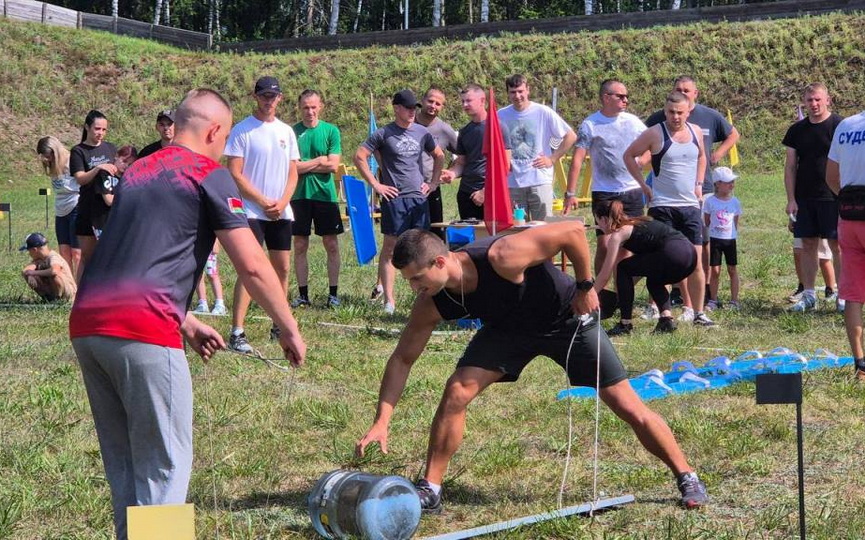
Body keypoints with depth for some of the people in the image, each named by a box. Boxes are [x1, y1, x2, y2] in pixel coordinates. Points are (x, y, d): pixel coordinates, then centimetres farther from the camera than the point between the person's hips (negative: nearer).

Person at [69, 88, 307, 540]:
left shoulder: (138, 171, 25)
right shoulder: (209, 175, 3)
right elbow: (252, 267, -1)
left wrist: (184, 323, 38)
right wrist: (290, 331, 10)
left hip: (86, 323, 7)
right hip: (143, 332, -7)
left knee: (122, 464, 18)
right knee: (164, 467, 1)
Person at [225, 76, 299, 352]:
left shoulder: (286, 131, 12)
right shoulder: (242, 130, -4)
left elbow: (293, 173, 14)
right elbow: (235, 174, -8)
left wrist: (282, 203, -3)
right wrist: (263, 201, -11)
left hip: (282, 212, 6)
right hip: (252, 211, -6)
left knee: (283, 268, 8)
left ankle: (279, 326, 19)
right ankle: (237, 333, -14)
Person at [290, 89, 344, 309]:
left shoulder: (331, 131, 2)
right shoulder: (292, 132, 2)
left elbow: (333, 165, -6)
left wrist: (304, 165, -7)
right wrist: (319, 161, -9)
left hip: (325, 194, 0)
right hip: (299, 195, 0)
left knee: (331, 245, 1)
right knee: (300, 246, 4)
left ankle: (333, 293, 7)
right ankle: (303, 294, 11)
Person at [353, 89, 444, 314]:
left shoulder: (422, 132, 11)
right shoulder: (384, 134, -3)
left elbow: (439, 156, 26)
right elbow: (359, 156, -4)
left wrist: (433, 182, 16)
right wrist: (375, 184, -7)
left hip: (419, 198, 4)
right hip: (394, 198, -4)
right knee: (390, 247, -3)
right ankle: (389, 299, -1)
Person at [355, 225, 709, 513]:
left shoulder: (501, 258, -41)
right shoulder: (432, 304, -22)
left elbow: (573, 231, -34)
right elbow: (402, 359, -13)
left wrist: (585, 287, -25)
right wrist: (382, 420, -20)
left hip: (568, 319, -4)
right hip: (508, 328, 4)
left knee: (629, 407, -3)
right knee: (456, 391, -15)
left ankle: (687, 479, 15)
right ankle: (430, 491, -3)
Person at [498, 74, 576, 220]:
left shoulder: (543, 112, -2)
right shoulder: (501, 116, 5)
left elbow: (571, 136, 2)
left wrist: (552, 159, -3)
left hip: (540, 180, -3)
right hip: (513, 182, 3)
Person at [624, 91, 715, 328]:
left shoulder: (695, 131, 8)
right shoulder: (655, 134, -6)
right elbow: (629, 155, 2)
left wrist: (699, 183, 15)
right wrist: (644, 186, -3)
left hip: (690, 205, 4)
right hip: (662, 206, -4)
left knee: (695, 261, 1)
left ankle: (697, 312, 7)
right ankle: (661, 310, 5)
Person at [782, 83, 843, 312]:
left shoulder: (840, 126, -3)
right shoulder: (797, 130, 9)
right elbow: (790, 167, 11)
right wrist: (791, 199, 4)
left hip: (833, 197, -4)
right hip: (804, 198, 4)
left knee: (837, 246, -2)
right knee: (808, 246, 7)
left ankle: (843, 295, 3)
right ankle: (808, 295, 13)